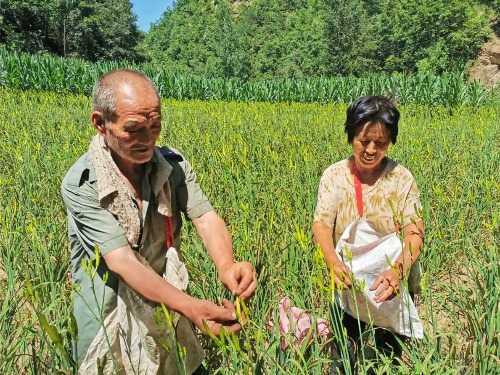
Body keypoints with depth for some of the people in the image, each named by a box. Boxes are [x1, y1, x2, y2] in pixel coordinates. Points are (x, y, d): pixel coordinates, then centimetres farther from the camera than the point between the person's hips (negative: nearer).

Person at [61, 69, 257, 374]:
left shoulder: (174, 164, -11)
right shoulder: (80, 185, -23)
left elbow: (206, 218, -19)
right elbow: (122, 261, -30)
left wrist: (227, 265, -41)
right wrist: (192, 307, -42)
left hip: (169, 302, 3)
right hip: (109, 313, -3)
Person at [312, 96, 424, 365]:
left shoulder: (402, 178, -8)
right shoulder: (333, 175, -6)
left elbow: (415, 233, -16)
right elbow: (321, 225, -15)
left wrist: (398, 270, -37)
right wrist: (333, 262, -37)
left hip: (393, 286, 0)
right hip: (346, 284, 1)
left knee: (391, 353, 10)